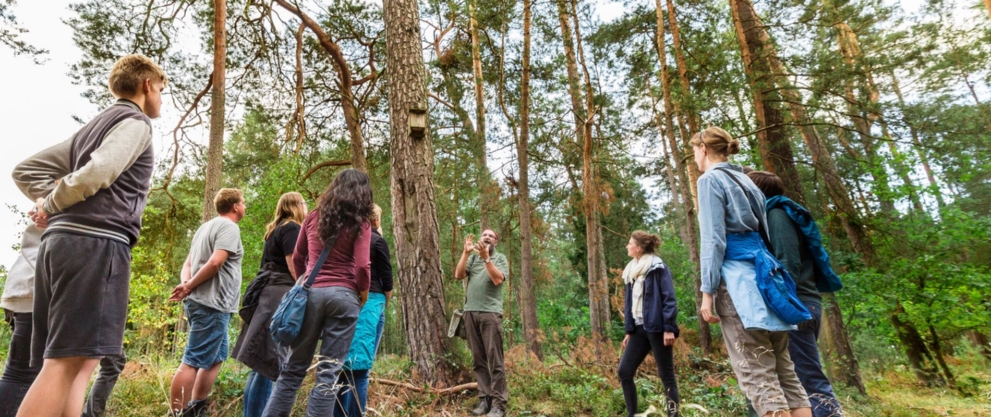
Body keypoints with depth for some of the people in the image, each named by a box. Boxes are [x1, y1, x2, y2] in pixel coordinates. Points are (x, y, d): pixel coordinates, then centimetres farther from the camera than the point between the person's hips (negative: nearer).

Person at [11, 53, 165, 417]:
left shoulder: (93, 126, 27)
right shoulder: (135, 122, -1)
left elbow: (26, 170, 28)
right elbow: (96, 174, -17)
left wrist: (49, 204, 13)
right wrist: (51, 205, 0)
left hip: (60, 240, 9)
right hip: (95, 242, -9)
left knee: (78, 362, 8)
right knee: (69, 361, -11)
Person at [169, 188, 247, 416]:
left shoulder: (206, 226, 21)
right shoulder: (229, 227, -9)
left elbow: (188, 263, 18)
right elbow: (215, 262, -21)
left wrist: (185, 283, 0)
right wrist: (189, 286, -10)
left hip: (203, 302, 10)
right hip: (212, 303, -10)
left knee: (216, 358, 17)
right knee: (193, 361, -6)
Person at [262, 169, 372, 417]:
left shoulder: (314, 217, 9)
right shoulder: (360, 223, -3)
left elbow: (297, 259, 16)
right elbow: (362, 267, -11)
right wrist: (363, 295, 4)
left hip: (311, 292, 4)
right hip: (344, 296, -3)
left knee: (294, 367, 14)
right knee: (329, 372, 3)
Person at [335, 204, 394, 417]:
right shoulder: (378, 241, -3)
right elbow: (387, 280, -3)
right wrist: (385, 302, 11)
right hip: (370, 302, -5)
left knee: (341, 365, 12)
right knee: (359, 367, -2)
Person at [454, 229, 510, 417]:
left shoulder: (500, 258, 7)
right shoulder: (472, 257, 16)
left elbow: (497, 279, -9)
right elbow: (458, 275, 3)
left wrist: (486, 257, -15)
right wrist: (466, 252, -4)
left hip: (490, 312, -4)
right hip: (471, 312, 4)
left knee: (494, 358, -4)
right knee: (478, 359, 7)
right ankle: (484, 398, 14)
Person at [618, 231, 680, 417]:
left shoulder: (658, 268, -7)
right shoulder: (632, 271, 15)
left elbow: (669, 299, -12)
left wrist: (669, 328, -18)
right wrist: (628, 330, 16)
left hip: (657, 328, -7)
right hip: (639, 329, 8)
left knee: (666, 375, 1)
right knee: (624, 372, 3)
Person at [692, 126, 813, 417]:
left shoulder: (710, 179, -4)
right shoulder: (746, 181, 21)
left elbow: (714, 240, -13)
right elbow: (762, 234, 22)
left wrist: (707, 291, -13)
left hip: (737, 280, -9)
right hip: (764, 275, 9)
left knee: (757, 377, -6)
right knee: (785, 373, 11)